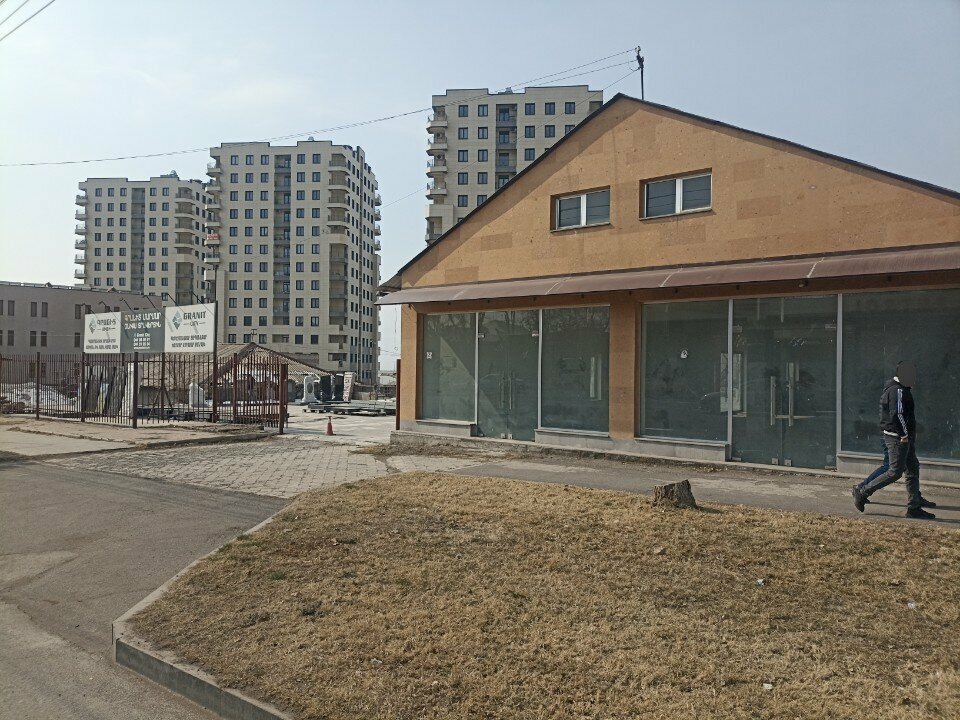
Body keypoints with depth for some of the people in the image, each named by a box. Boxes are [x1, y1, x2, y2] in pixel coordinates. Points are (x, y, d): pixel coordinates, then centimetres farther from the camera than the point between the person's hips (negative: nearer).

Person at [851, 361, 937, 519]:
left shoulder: (895, 388, 17)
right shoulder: (898, 390, -16)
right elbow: (897, 414, -25)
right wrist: (904, 434, -20)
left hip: (903, 437, 11)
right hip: (897, 437, -11)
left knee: (912, 470, 12)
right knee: (895, 472, -8)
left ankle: (914, 507, 16)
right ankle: (862, 492, -1)